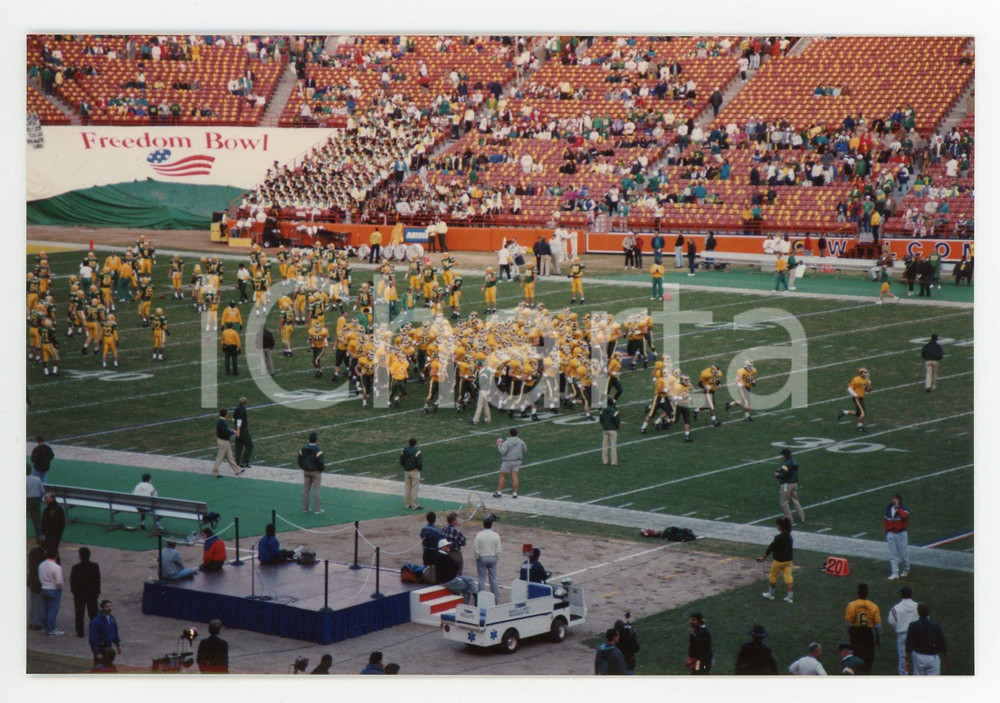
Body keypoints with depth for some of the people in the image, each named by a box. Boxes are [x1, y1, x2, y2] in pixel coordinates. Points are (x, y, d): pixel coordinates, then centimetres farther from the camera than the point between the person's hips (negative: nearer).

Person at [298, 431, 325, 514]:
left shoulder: (303, 449, -4)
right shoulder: (317, 450, -20)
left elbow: (300, 460, 2)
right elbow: (320, 462, -23)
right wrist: (322, 468, -2)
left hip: (306, 472, 5)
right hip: (316, 472, -5)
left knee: (305, 490, 12)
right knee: (316, 490, 1)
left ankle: (305, 508, 18)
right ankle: (317, 509, 5)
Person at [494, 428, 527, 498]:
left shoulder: (506, 442, -18)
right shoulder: (520, 441, -1)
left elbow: (502, 451, -24)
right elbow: (525, 449, 9)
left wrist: (499, 445, -8)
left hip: (507, 461, -5)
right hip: (517, 461, 5)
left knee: (502, 476, 7)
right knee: (514, 476, 5)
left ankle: (499, 492, 11)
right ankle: (515, 493, 2)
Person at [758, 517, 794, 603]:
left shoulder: (778, 538, -20)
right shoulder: (789, 537, 0)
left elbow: (771, 548, -13)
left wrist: (763, 558, -4)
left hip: (779, 561, -6)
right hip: (789, 560, 6)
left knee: (773, 576, 14)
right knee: (788, 577, 5)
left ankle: (771, 594, 27)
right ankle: (789, 596, 3)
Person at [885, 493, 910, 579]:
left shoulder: (903, 509, -8)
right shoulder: (888, 508, 7)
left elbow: (905, 516, -31)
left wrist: (898, 508, -29)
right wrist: (887, 531, 10)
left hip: (901, 533, -4)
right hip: (891, 534, 4)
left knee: (903, 553, 5)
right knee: (893, 555, 2)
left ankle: (906, 570, 26)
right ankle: (895, 573, 5)